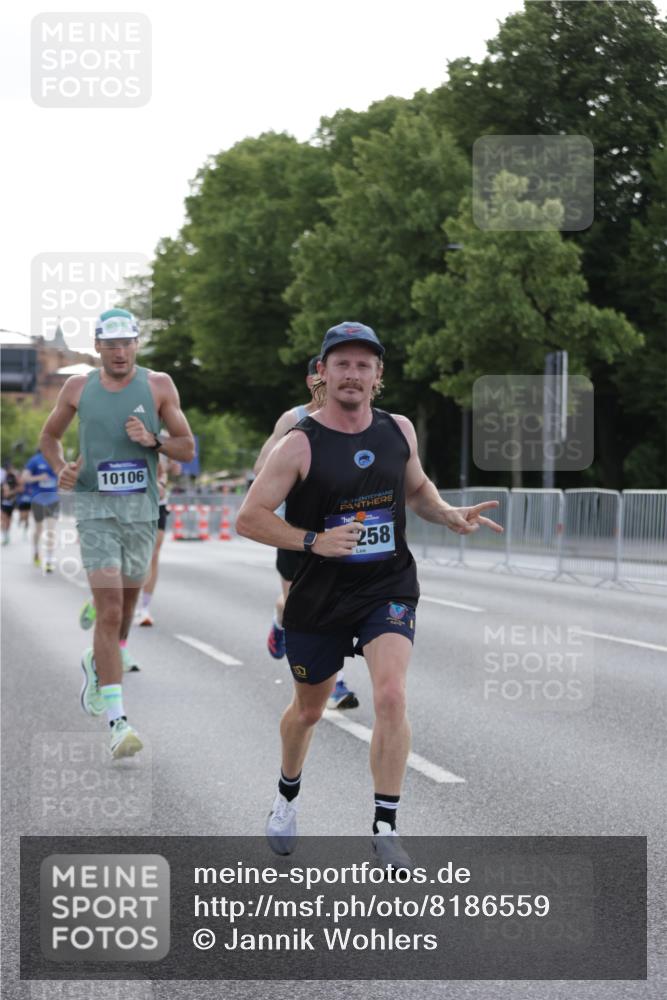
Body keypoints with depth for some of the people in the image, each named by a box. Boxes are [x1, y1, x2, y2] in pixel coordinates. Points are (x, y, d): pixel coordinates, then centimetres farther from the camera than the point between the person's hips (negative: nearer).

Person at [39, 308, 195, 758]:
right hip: (95, 506, -2)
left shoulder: (158, 385, 2)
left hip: (142, 508, 2)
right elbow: (49, 437, 18)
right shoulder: (78, 387, 4)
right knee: (109, 610, -13)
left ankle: (97, 664, 47)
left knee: (126, 607, 15)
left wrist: (152, 440, -15)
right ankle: (117, 720, -15)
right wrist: (60, 467, -2)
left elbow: (188, 448, 4)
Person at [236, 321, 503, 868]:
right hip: (320, 596, -1)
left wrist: (450, 515, 0)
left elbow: (417, 489, 20)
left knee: (391, 696, -20)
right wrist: (313, 541, -24)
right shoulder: (300, 444, -13)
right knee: (308, 709, 15)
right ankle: (287, 800, 45)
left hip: (388, 588, 2)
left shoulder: (399, 430, 1)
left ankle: (386, 829, -11)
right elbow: (249, 518, -12)